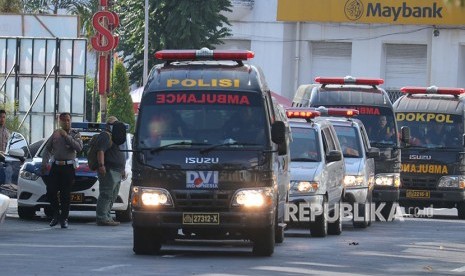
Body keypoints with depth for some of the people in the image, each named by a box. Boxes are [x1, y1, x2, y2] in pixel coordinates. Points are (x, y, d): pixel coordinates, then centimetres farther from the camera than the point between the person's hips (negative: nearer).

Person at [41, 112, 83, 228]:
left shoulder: (75, 134, 5)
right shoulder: (55, 134, 13)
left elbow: (79, 147, -12)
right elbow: (47, 148, 15)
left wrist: (67, 136, -13)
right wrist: (44, 162, 3)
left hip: (68, 167, -3)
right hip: (56, 166, 3)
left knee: (65, 194, -3)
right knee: (51, 192, -4)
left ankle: (64, 219, 4)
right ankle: (56, 214, 14)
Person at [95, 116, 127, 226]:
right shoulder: (105, 136, -7)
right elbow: (100, 151, -19)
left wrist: (123, 170, 30)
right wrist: (101, 165, -30)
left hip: (117, 172, 11)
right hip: (108, 171, -11)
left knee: (112, 196, 12)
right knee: (106, 195, -13)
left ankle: (107, 217, 16)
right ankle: (102, 218, -16)